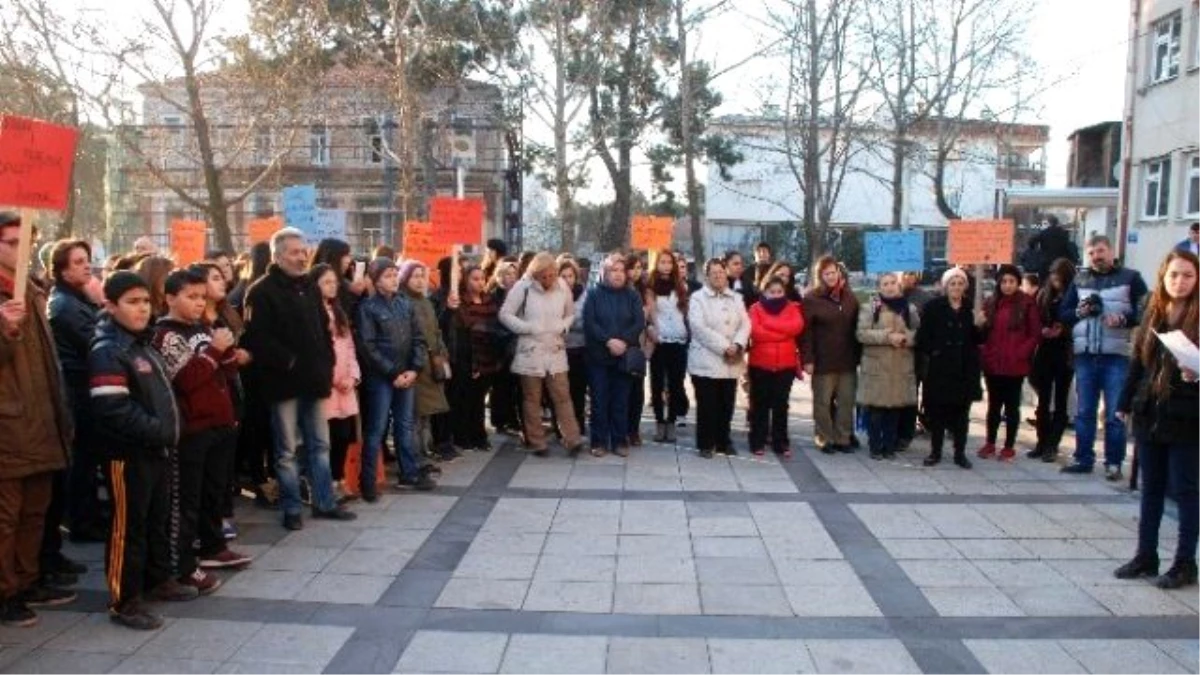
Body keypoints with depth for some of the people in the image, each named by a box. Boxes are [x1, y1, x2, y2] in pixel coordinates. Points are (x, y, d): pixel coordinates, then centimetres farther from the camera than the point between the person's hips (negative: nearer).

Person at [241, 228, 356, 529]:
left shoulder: (309, 288, 15)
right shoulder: (262, 292, -8)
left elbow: (324, 330, 19)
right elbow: (258, 339, -18)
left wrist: (326, 366, 6)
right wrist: (289, 362, -18)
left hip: (313, 380, 7)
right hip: (284, 382, -7)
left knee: (320, 445, 13)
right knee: (287, 450, 4)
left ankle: (324, 502, 23)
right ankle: (291, 509, 14)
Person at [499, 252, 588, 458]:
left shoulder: (562, 287, 0)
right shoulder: (523, 287, -9)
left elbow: (570, 314, 14)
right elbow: (505, 314, -7)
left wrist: (563, 327, -5)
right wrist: (527, 328, -15)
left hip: (556, 352, 2)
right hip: (530, 352, -2)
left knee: (562, 396, 1)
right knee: (532, 399, 6)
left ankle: (573, 440, 3)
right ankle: (537, 442, 15)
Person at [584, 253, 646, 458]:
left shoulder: (632, 295, 7)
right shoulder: (594, 294, 3)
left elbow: (640, 323, -2)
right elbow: (589, 323, -6)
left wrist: (623, 341, -16)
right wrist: (608, 341, -18)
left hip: (625, 356, 1)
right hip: (599, 356, -1)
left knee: (621, 401, 4)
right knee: (599, 400, 2)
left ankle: (620, 441, 12)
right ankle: (599, 441, 9)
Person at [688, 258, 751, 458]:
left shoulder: (737, 298, 15)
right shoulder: (698, 298, -1)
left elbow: (745, 324, 4)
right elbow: (699, 327, -13)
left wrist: (737, 344, -16)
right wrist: (724, 347, -18)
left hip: (731, 362, 4)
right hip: (706, 361, -4)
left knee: (726, 405, 9)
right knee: (707, 406, -2)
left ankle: (723, 442, 21)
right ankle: (705, 444, 8)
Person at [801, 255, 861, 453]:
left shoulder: (849, 297, 9)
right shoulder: (811, 298, -6)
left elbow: (856, 327, 12)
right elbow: (805, 331, -10)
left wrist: (858, 355, 5)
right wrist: (807, 359, -15)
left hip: (848, 360, 4)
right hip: (823, 361, -4)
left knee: (846, 401, 8)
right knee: (823, 402, 4)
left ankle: (843, 438, 18)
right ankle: (825, 439, 14)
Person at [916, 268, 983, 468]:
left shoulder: (971, 308, 7)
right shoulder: (933, 307, -1)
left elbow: (978, 340, 9)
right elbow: (923, 337, -3)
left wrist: (978, 326, -8)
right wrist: (931, 352, -13)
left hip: (965, 369, 2)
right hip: (940, 367, -2)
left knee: (961, 412, 7)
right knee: (937, 410, 3)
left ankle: (960, 453, 15)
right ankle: (935, 451, 14)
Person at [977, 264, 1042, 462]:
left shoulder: (1027, 304, -3)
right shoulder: (990, 303, 8)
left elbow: (1035, 334, -4)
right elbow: (984, 332, 11)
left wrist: (1021, 353, -12)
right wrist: (985, 352, -1)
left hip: (1016, 364, -3)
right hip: (993, 363, 4)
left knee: (1012, 406, 5)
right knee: (994, 405, 12)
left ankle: (1009, 447, 13)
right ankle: (990, 443, 22)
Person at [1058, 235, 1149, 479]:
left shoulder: (1130, 278, 3)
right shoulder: (1079, 280, 13)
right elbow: (1063, 314, 13)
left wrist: (1123, 319, -20)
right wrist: (1079, 311, -7)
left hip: (1117, 355, -3)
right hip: (1085, 355, 4)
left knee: (1114, 414, 0)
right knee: (1084, 411, 9)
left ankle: (1114, 463, 9)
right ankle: (1083, 459, 17)